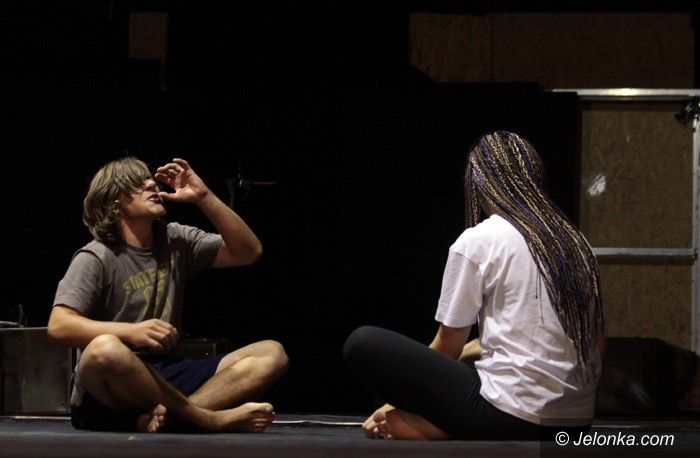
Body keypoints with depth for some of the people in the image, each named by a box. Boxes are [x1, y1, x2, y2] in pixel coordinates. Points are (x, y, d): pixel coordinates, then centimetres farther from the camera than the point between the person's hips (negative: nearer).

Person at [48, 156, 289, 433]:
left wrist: (204, 198, -1)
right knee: (105, 350, -41)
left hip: (164, 378, 6)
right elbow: (58, 326, -17)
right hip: (106, 398, -6)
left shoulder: (176, 241, 14)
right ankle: (210, 418, -28)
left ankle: (166, 416, -34)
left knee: (271, 354, -9)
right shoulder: (95, 258, -5)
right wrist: (132, 332, -31)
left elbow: (249, 252, 9)